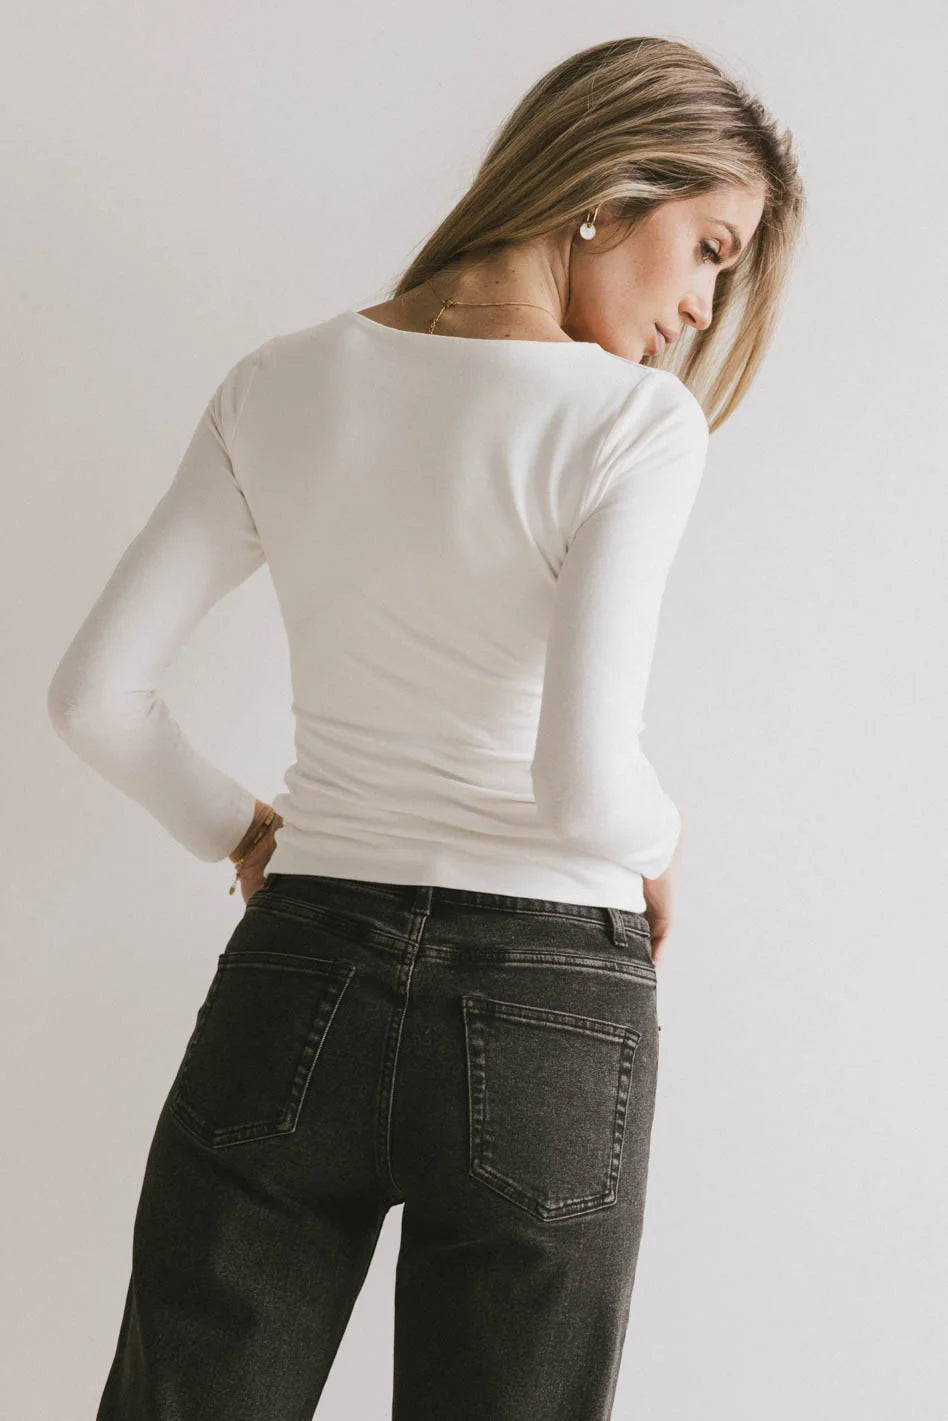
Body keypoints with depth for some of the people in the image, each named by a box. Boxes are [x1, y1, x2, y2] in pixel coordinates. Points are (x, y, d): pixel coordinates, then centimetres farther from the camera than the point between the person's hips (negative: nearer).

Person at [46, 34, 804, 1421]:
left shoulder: (279, 386, 3)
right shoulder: (630, 421, -12)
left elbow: (95, 693, 3)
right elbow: (583, 777, -21)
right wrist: (657, 838, 0)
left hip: (296, 984, 4)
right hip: (544, 1027, -3)